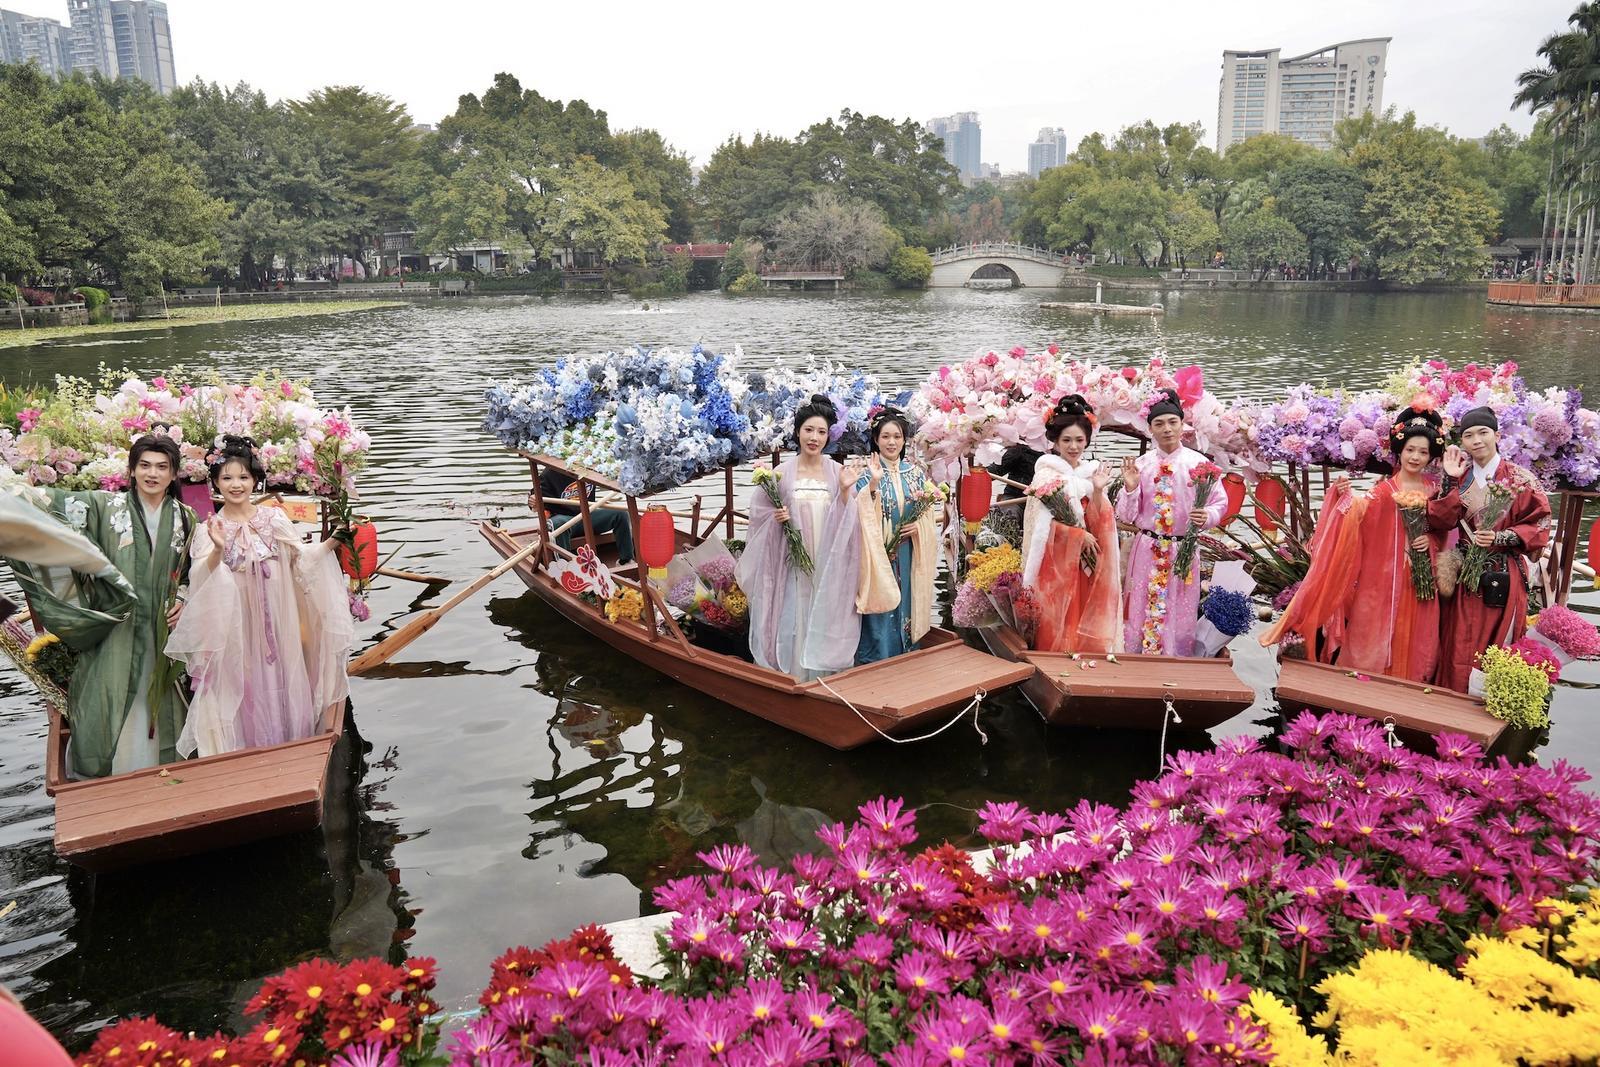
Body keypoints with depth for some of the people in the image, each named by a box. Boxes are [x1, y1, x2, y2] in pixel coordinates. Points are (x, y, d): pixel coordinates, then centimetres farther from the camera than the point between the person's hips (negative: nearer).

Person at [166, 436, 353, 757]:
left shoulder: (274, 518, 3)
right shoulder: (211, 528, -2)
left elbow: (301, 557, 3)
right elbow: (203, 579, -13)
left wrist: (330, 543, -10)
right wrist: (218, 550, -30)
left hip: (276, 622, 2)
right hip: (235, 625, -2)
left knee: (279, 687, 8)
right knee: (243, 693, 4)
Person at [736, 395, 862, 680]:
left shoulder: (837, 472, 3)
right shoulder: (782, 471, -1)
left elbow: (846, 521, 2)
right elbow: (761, 512, 7)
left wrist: (845, 490, -12)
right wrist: (777, 518, -13)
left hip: (829, 565, 1)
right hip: (793, 562, -1)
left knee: (825, 621, 4)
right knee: (794, 622, 0)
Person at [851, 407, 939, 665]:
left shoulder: (916, 473, 7)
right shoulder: (866, 475, -4)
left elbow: (929, 513, 11)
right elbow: (861, 515, -16)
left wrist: (919, 526, -9)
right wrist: (873, 484, -28)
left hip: (907, 558, 3)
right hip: (878, 556, -3)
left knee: (906, 608, 10)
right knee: (880, 610, -2)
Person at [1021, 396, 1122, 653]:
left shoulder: (1092, 472, 10)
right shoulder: (1046, 474, -6)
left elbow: (1098, 525, 4)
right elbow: (1043, 523, -11)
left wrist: (1098, 492, -9)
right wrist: (1080, 535, -13)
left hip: (1085, 562, 5)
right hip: (1055, 561, -5)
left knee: (1086, 627, 4)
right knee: (1055, 629, -3)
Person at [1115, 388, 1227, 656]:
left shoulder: (1198, 463, -2)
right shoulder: (1140, 464, 2)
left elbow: (1220, 503, 3)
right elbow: (1126, 516, 3)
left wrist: (1207, 516, -18)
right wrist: (1130, 487, -14)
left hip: (1183, 550, -1)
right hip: (1147, 550, 1)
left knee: (1179, 614, 6)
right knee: (1141, 611, 6)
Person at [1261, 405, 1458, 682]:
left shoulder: (1436, 489, 6)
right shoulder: (1384, 491, -4)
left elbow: (1445, 528, 12)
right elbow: (1358, 514, -22)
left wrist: (1432, 540, -9)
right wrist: (1346, 498, -41)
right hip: (1383, 580, -3)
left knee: (1412, 647, 9)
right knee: (1374, 643, 2)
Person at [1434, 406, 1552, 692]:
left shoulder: (1521, 480, -4)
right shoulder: (1459, 477, 6)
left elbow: (1539, 526, -3)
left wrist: (1500, 537, -16)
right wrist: (1451, 482, -15)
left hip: (1504, 576, -3)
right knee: (1461, 649, 4)